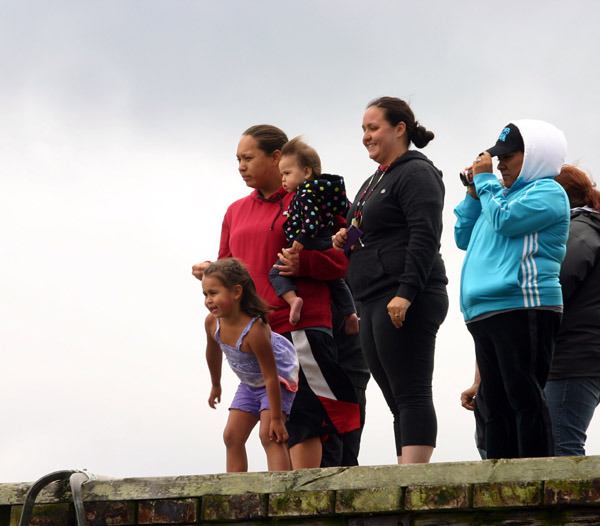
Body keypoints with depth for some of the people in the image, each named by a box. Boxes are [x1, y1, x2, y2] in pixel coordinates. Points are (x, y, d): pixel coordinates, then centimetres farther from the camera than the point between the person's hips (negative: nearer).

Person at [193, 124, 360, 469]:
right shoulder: (236, 212, 20)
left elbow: (340, 260, -5)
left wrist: (303, 263, -23)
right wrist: (210, 273, 3)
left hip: (300, 328, -6)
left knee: (302, 418, -8)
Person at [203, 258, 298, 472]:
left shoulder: (254, 330, -37)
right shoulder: (212, 322, -16)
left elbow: (271, 378, -32)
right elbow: (213, 353, 8)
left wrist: (276, 419, -29)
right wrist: (215, 385, 23)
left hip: (280, 377, -8)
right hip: (250, 383, 8)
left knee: (269, 435, -22)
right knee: (232, 436, 5)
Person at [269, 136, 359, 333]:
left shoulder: (305, 192, -12)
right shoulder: (327, 189, 15)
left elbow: (311, 219, -24)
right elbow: (345, 209, 19)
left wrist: (301, 240, -26)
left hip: (309, 248, -9)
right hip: (329, 247, 9)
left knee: (276, 272, -9)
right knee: (335, 280, 30)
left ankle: (292, 299, -29)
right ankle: (350, 313, 32)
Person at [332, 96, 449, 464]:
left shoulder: (416, 173, -6)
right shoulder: (375, 182, 24)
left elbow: (425, 237, -17)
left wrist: (406, 293, -25)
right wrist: (347, 240, 12)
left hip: (405, 301, -10)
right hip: (375, 304, 10)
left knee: (411, 396, -14)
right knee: (399, 402, 5)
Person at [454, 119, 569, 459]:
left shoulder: (548, 191, -1)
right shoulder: (502, 195, 25)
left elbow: (504, 220, -15)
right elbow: (464, 238, 26)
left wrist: (485, 180, -1)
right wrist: (474, 193, 17)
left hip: (523, 309, -9)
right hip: (485, 313, 9)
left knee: (524, 398, -13)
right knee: (496, 405, 7)